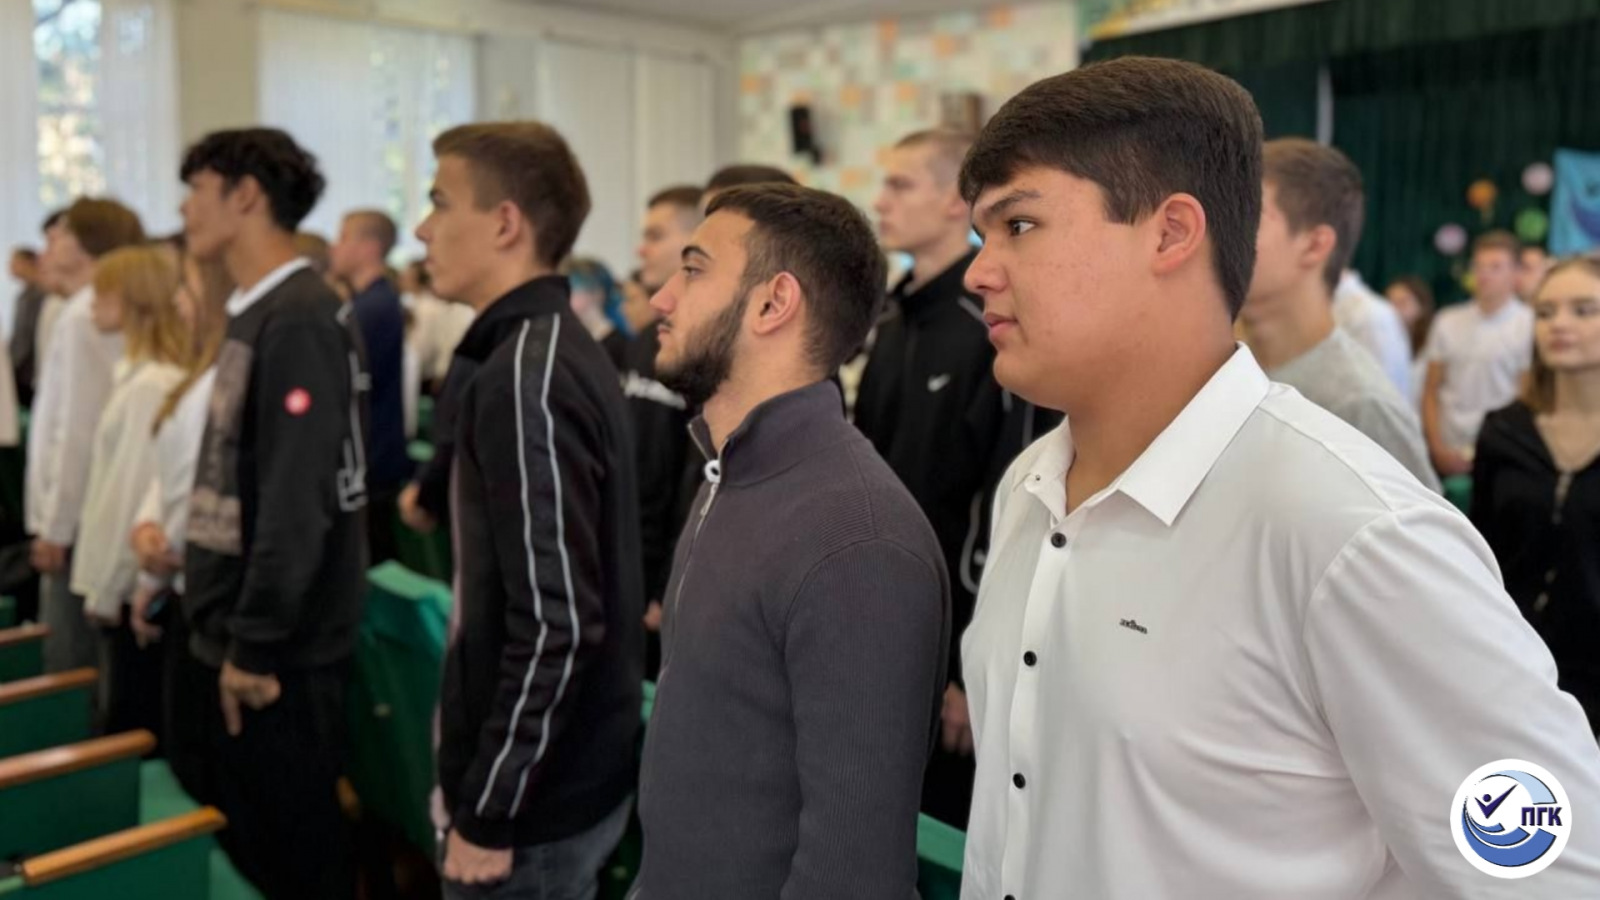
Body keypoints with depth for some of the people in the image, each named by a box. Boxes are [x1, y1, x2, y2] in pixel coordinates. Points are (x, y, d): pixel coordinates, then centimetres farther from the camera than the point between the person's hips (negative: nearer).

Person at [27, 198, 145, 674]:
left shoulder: (82, 317, -14)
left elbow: (77, 431, -19)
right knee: (87, 661, 14)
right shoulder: (99, 312, 13)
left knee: (69, 665, -2)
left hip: (79, 520, -9)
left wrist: (55, 527, -15)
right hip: (85, 514, 9)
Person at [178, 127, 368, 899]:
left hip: (280, 649, -9)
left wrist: (254, 645, -20)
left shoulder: (299, 321, -18)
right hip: (234, 631, 9)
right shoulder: (255, 314, 11)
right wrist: (222, 626, 17)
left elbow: (297, 501, -24)